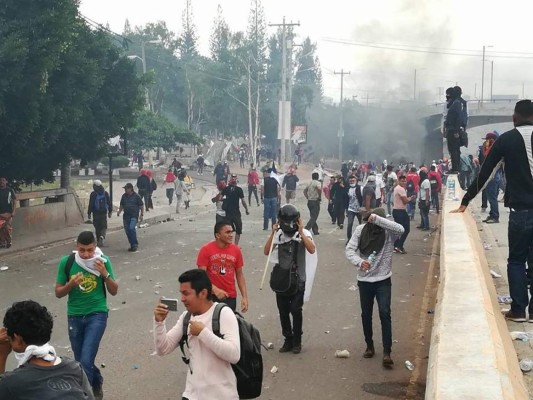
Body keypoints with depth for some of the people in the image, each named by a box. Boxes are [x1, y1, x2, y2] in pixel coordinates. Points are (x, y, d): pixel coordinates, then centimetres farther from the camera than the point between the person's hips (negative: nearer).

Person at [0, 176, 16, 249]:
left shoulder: (10, 190, 0)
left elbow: (14, 201, 0)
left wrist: (13, 212, -10)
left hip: (8, 213, -2)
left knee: (8, 228, -6)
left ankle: (9, 242, 8)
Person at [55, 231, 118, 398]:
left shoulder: (103, 261, -9)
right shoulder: (67, 262, -8)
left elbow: (114, 291, -2)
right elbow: (58, 293, -1)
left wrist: (105, 274, -19)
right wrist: (70, 284, -21)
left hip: (97, 314, -3)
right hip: (75, 316, 3)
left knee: (86, 361, -15)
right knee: (80, 360, 16)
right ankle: (96, 383, 44)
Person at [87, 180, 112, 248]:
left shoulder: (93, 194, -7)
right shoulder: (105, 193, 2)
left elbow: (91, 205, -7)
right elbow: (109, 203, 7)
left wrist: (89, 213, 0)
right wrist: (110, 212, 17)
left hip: (96, 213, -2)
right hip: (104, 213, 2)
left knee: (97, 227, 9)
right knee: (104, 227, 5)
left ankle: (99, 241, 14)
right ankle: (102, 237, -22)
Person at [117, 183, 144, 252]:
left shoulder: (136, 196, -4)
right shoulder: (124, 196, 11)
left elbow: (141, 206, 0)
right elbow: (122, 205, 21)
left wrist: (142, 214, -7)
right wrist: (119, 211, 3)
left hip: (134, 216, -6)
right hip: (126, 216, 6)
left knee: (132, 228, -22)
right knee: (127, 230, 5)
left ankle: (135, 244, -13)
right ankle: (132, 245, 16)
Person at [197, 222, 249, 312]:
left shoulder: (236, 250, 2)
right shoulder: (206, 250, -7)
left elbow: (239, 274, 8)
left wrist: (244, 297, 2)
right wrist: (215, 290, -22)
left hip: (231, 297, 3)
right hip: (211, 296, -2)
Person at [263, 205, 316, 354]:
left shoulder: (304, 233, -6)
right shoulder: (278, 234, 1)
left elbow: (312, 250, -23)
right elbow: (266, 252, -9)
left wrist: (301, 232, -25)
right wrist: (273, 233, -17)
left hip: (298, 280, -3)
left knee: (296, 310, -7)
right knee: (283, 312, 8)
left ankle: (297, 341, 10)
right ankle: (288, 340, 23)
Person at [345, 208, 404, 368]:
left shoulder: (388, 232, -12)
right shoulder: (360, 230, -7)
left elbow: (400, 229, -35)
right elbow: (349, 249, -11)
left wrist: (377, 219, -37)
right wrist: (359, 261, -31)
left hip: (383, 280, -2)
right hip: (364, 280, 3)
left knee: (385, 314, -10)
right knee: (366, 314, 14)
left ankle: (387, 353, -7)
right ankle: (369, 346, 32)